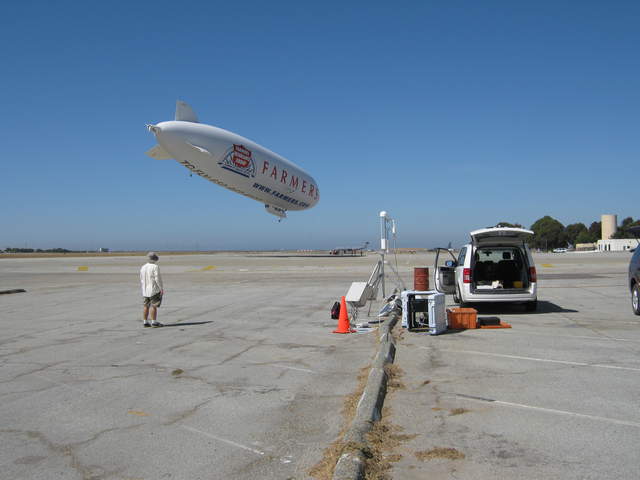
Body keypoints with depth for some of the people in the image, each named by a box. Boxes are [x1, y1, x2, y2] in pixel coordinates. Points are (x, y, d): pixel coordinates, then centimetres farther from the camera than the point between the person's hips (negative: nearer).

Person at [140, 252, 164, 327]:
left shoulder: (143, 267, 8)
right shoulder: (155, 267, -13)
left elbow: (141, 279, 13)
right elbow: (158, 278, -16)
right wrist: (161, 288, -11)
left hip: (145, 290, 7)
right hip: (154, 290, -7)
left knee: (146, 306, 10)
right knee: (154, 306, -4)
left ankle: (145, 322, 12)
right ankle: (154, 322, -4)